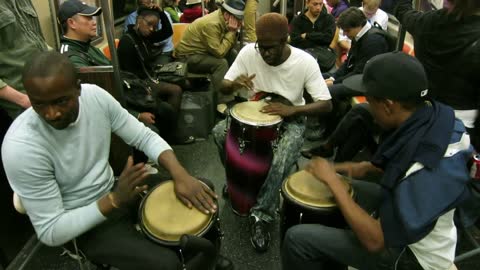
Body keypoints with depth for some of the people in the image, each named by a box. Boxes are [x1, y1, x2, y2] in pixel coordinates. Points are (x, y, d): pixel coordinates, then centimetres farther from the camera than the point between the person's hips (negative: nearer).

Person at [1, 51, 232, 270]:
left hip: (113, 188, 6)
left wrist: (180, 175, -23)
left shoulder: (95, 95, -16)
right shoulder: (20, 147, -28)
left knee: (203, 192, 2)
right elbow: (50, 232, -22)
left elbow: (144, 136, -7)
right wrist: (115, 200, -31)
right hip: (84, 224, -5)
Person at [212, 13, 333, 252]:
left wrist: (293, 109, -36)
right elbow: (223, 87, -7)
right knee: (219, 132, -21)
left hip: (290, 119, -3)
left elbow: (326, 104, -18)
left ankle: (261, 215, -13)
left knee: (280, 161, -32)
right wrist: (235, 84, -33)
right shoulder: (248, 52, -14)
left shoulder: (305, 62, -20)